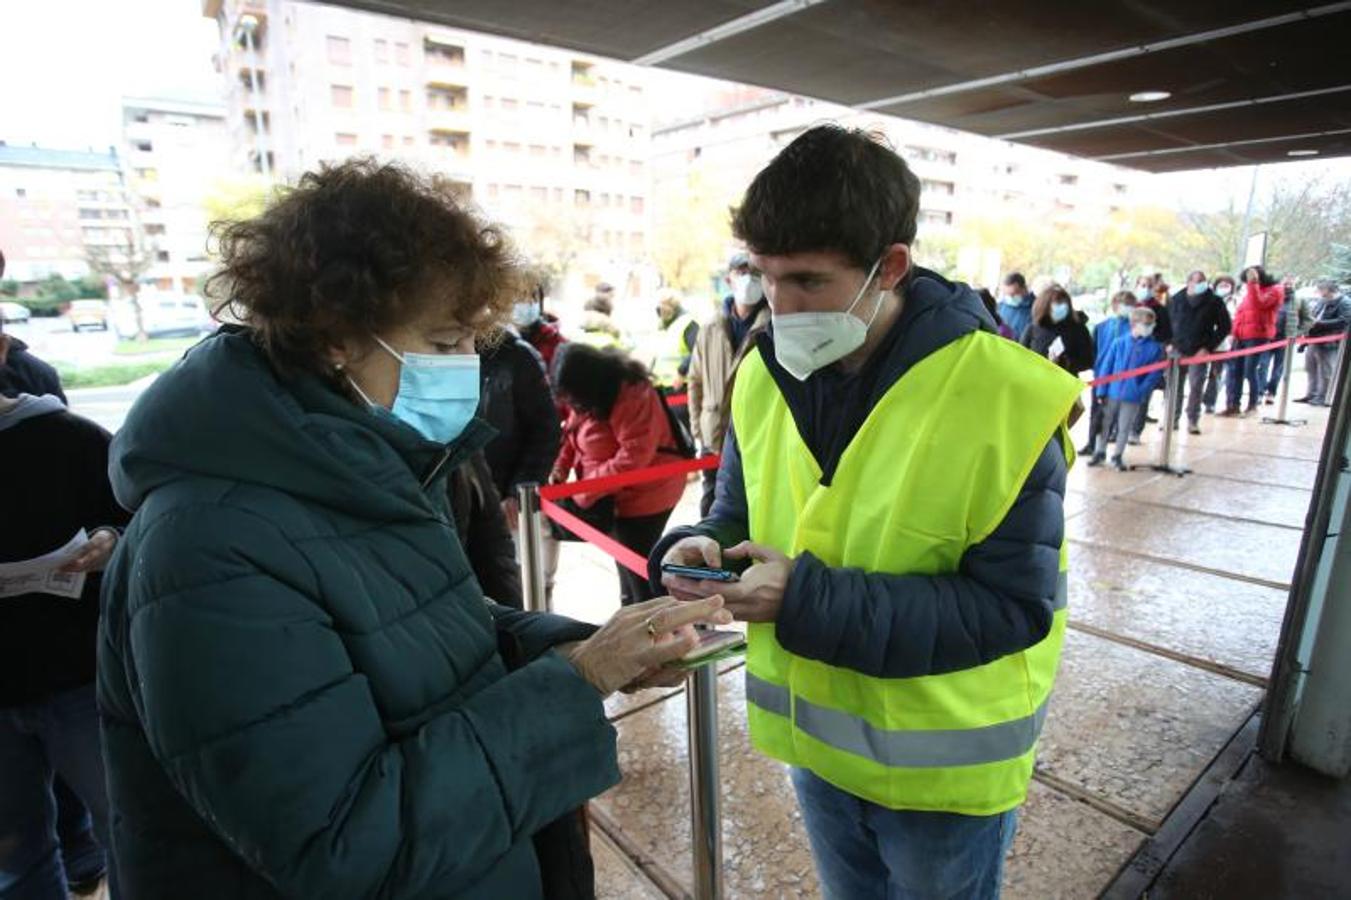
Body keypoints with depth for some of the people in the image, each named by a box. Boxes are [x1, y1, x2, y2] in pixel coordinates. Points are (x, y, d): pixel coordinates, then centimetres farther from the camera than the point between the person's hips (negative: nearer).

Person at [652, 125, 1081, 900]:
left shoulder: (1007, 397, -24)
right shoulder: (765, 375, -7)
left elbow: (1012, 603, -23)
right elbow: (743, 514, 4)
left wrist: (813, 602, -31)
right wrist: (700, 548, -20)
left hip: (944, 761, -4)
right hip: (817, 736, 5)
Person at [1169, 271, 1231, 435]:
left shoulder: (1214, 302, -1)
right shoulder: (1176, 300, 5)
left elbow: (1225, 327, 0)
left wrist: (1209, 347, -7)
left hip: (1199, 352, -2)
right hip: (1177, 350, 2)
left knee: (1196, 386, -5)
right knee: (1174, 385, 5)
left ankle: (1193, 421, 3)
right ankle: (1173, 419, 14)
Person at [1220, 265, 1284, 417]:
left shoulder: (1275, 290, -1)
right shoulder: (1251, 291, 21)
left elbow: (1259, 304, -18)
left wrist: (1253, 284, -17)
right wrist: (1235, 331, 11)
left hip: (1258, 336, -7)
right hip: (1241, 336, 7)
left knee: (1250, 371, -7)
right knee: (1234, 370, 3)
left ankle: (1253, 405, 4)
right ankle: (1233, 405, 6)